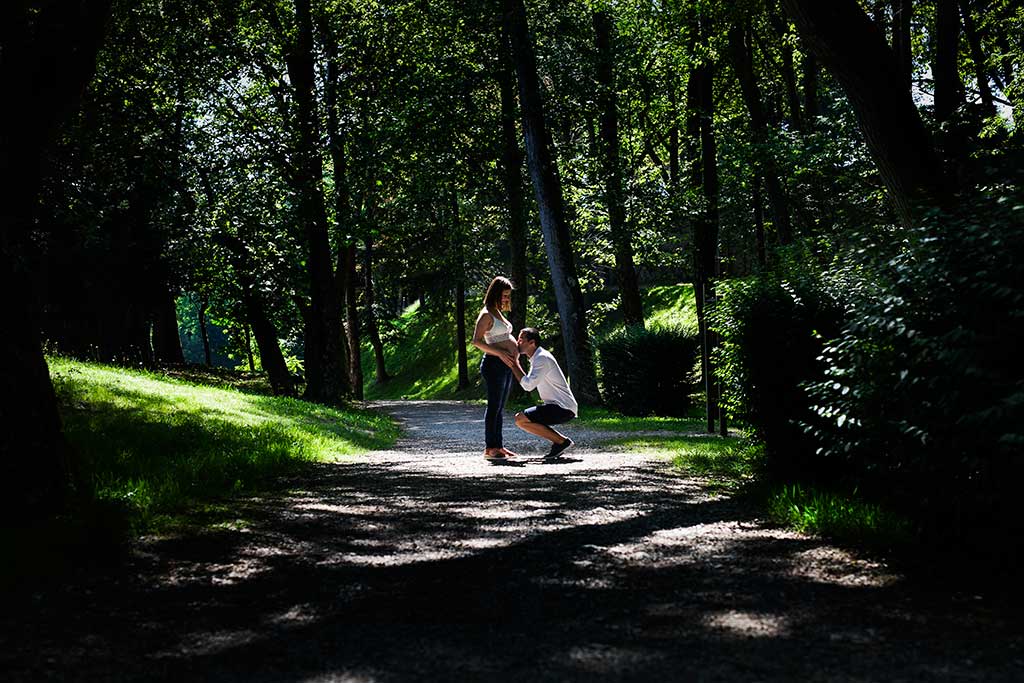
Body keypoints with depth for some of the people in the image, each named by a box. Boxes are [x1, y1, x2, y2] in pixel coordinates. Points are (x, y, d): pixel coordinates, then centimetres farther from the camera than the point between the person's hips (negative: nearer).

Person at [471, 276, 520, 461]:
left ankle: (498, 446, 14)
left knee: (500, 407, 10)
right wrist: (500, 353, -21)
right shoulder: (486, 315, -9)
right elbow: (477, 341, -16)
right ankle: (489, 448, -6)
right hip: (494, 363, -9)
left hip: (506, 364, 9)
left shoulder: (498, 313, 18)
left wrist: (515, 350, 13)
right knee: (494, 406, -8)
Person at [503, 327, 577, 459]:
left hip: (564, 409, -10)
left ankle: (561, 441, -12)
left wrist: (514, 365, -13)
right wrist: (515, 365, 14)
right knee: (523, 417, 19)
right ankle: (560, 440, 7)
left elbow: (528, 385, -22)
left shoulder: (542, 358, -15)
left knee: (520, 419, -16)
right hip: (564, 408, 10)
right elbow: (529, 383, 20)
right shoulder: (537, 357, 16)